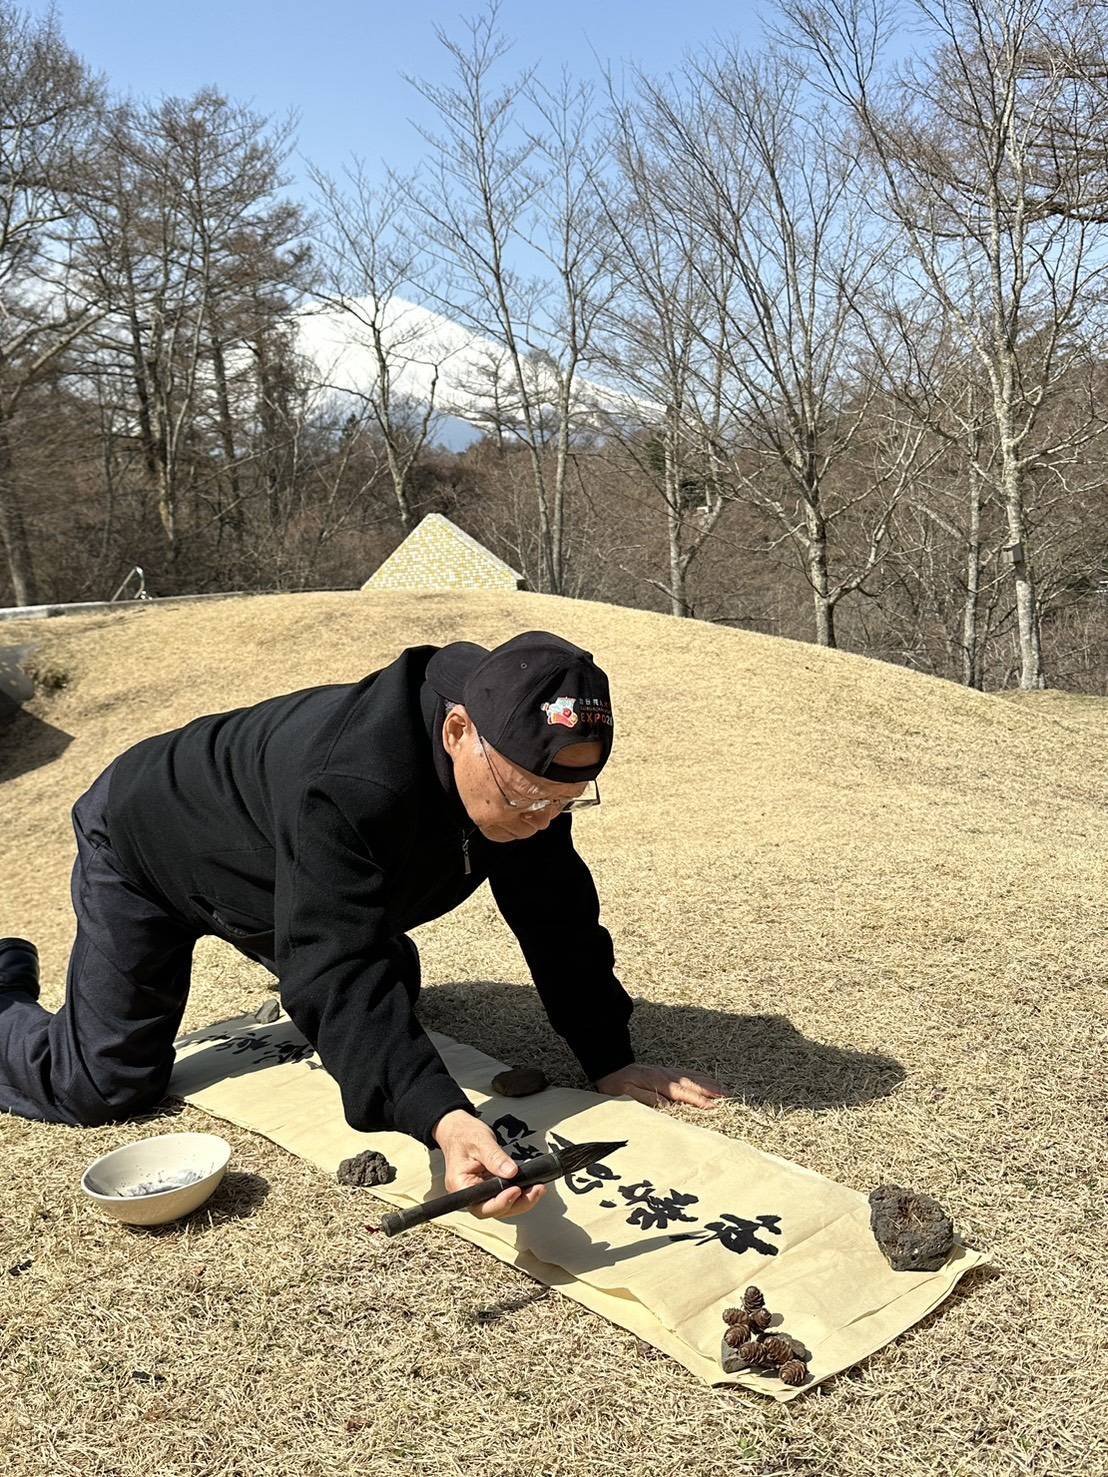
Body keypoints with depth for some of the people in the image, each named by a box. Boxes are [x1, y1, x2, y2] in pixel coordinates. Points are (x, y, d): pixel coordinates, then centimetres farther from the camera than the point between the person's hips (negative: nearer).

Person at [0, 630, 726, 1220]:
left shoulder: (527, 765, -22)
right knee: (103, 1085, -6)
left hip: (271, 865, 7)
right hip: (148, 844, -6)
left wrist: (610, 1060, -18)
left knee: (388, 1007, 17)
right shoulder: (352, 785, -46)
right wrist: (442, 1118, -63)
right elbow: (338, 969, -51)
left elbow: (559, 920, -15)